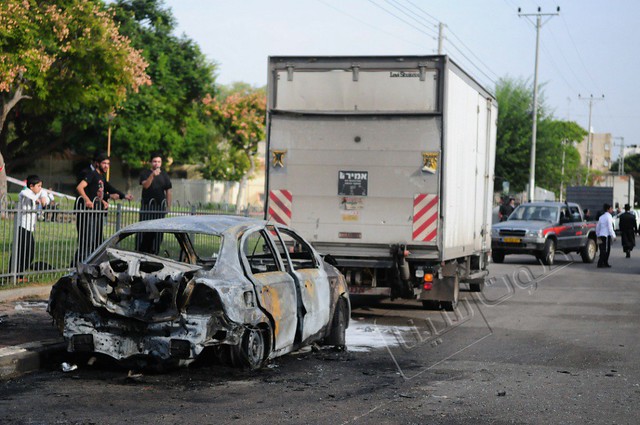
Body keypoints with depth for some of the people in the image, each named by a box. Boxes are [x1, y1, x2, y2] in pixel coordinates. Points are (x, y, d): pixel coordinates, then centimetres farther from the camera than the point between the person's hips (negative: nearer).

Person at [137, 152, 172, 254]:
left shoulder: (164, 175, 11)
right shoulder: (145, 173, 4)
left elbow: (168, 191, 12)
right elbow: (145, 185, -14)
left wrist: (168, 206, 6)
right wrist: (152, 175, -28)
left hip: (160, 205, 2)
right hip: (147, 205, -2)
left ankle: (154, 252, 8)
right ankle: (141, 252, -2)